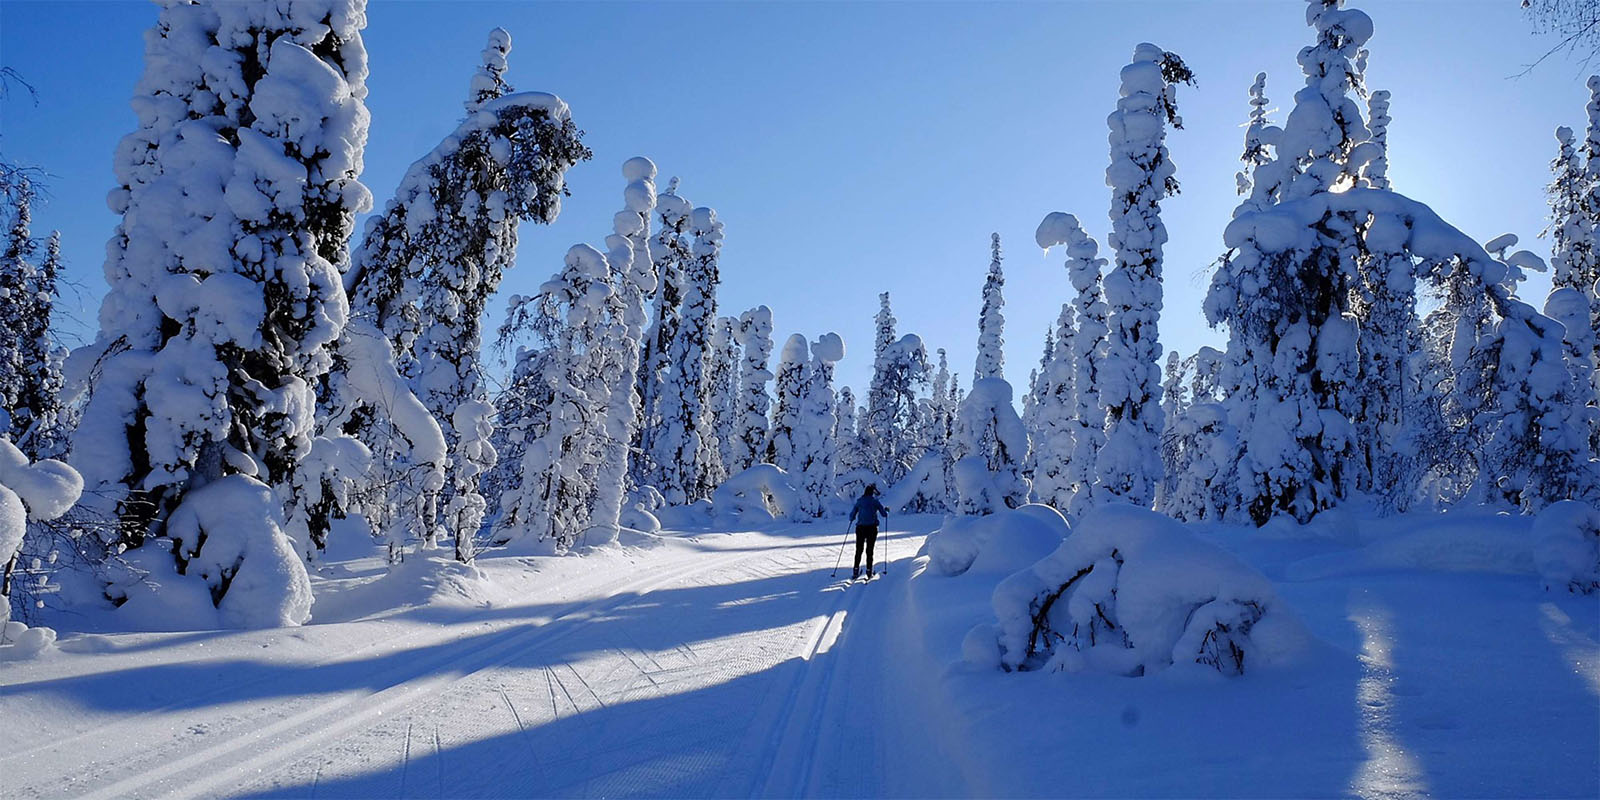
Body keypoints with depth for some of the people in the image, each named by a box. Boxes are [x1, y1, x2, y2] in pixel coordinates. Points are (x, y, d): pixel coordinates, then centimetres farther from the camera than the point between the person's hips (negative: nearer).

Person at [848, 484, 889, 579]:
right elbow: (884, 514, 0)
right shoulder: (875, 501, -1)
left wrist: (852, 518, 30)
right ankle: (869, 571, 4)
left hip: (860, 528, 2)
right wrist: (886, 510, 22)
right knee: (869, 551, 6)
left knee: (859, 550, 11)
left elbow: (852, 516, 7)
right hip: (872, 528, -2)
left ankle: (855, 571, 4)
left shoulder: (859, 501, 4)